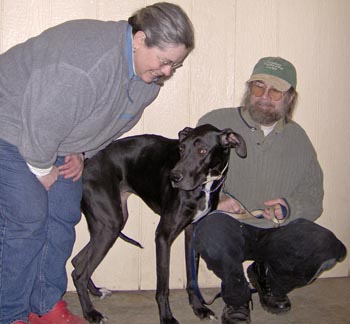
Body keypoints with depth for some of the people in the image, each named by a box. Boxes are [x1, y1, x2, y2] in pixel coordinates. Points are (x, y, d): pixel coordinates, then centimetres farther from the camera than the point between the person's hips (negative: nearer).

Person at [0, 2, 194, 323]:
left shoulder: (149, 79, -7)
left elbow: (110, 120, 8)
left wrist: (80, 153, -2)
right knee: (26, 218, -12)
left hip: (58, 137, 8)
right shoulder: (86, 63, -37)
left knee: (63, 216, 5)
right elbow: (41, 122, -31)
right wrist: (42, 169, -16)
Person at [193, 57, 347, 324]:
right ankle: (237, 298, -2)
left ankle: (269, 280, 11)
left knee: (326, 248, -25)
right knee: (211, 231, -38)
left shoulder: (298, 138, 13)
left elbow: (313, 196, 10)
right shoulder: (215, 123, 3)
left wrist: (291, 208, -13)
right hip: (230, 227, -3)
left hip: (277, 233, 3)